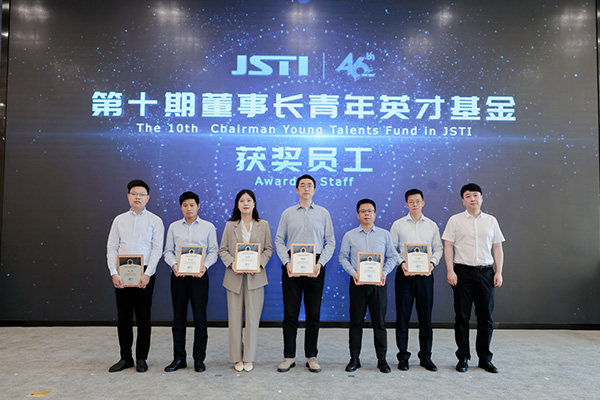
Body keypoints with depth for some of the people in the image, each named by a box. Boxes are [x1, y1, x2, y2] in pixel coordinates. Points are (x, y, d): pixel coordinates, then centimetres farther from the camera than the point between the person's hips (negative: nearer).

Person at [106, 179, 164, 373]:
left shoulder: (155, 221, 1)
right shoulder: (119, 220, 9)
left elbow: (157, 250, -5)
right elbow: (111, 248, 6)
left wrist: (147, 274, -15)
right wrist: (114, 273, -6)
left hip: (144, 274, -2)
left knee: (143, 317, 4)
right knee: (123, 317, 9)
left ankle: (141, 358, 16)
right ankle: (125, 358, 22)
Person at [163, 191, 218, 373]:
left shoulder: (208, 227, 5)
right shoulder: (174, 227, 10)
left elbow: (213, 251, 3)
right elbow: (168, 251, 9)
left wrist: (205, 266, -14)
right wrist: (174, 264, -10)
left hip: (199, 276, -2)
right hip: (178, 276, 2)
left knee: (200, 317, 1)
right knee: (178, 317, 7)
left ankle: (199, 359, 12)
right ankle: (179, 358, 18)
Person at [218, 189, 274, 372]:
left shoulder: (263, 225, 7)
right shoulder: (230, 225, 7)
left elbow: (269, 248, 7)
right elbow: (222, 249, 6)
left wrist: (259, 263, -10)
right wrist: (232, 262, -12)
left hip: (255, 277, 0)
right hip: (234, 277, 1)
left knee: (252, 317, 1)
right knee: (235, 318, 5)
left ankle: (249, 358, 14)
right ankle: (237, 358, 17)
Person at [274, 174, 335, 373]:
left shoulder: (323, 213, 8)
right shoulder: (288, 213, 8)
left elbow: (330, 242, 5)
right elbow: (279, 240, 6)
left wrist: (320, 263, -9)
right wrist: (287, 262, -8)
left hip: (315, 267, 0)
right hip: (291, 266, 0)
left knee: (313, 313, 5)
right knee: (290, 312, 3)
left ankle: (311, 356, 17)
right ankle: (289, 356, 14)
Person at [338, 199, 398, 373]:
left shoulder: (384, 234, 7)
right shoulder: (349, 236, 6)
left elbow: (392, 257, 7)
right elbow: (343, 257, 6)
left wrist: (384, 273, -8)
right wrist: (353, 273, -9)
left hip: (378, 283, 0)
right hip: (357, 283, 0)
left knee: (379, 322, 5)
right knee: (356, 322, 5)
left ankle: (382, 359, 16)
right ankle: (354, 359, 15)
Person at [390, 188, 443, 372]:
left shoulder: (431, 225, 10)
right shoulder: (398, 225, 4)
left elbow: (439, 248, 11)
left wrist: (432, 262, -7)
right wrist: (401, 263, -12)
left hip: (425, 274, 2)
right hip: (405, 274, -1)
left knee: (426, 316, 6)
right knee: (402, 315, 2)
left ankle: (425, 356, 19)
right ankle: (403, 356, 13)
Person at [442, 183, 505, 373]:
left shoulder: (491, 221, 11)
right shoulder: (455, 220, 3)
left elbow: (497, 248, 11)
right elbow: (448, 246, -1)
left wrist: (499, 272, 2)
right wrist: (450, 271, -10)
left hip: (486, 272, 2)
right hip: (463, 272, -2)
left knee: (486, 317, 7)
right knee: (462, 317, 3)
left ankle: (485, 358, 20)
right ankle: (463, 358, 14)